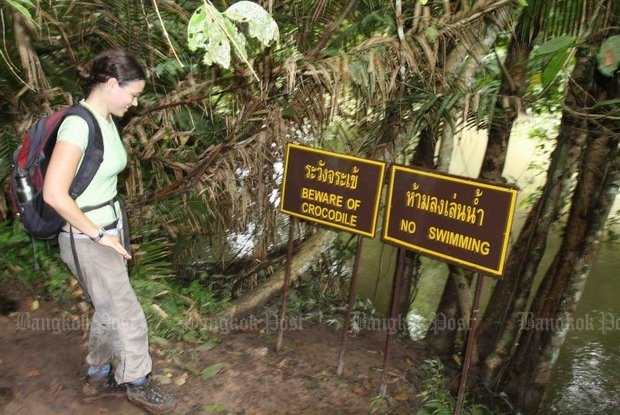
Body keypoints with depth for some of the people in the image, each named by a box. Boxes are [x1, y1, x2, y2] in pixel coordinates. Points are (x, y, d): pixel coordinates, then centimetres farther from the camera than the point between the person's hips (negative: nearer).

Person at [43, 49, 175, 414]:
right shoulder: (78, 125, -23)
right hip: (87, 240, -9)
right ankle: (137, 382, 30)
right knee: (129, 316, 6)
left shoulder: (106, 121, 5)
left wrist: (114, 230, 8)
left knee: (109, 311, 21)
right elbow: (54, 194, -27)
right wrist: (99, 235, -18)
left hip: (109, 231, 9)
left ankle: (99, 377, 41)